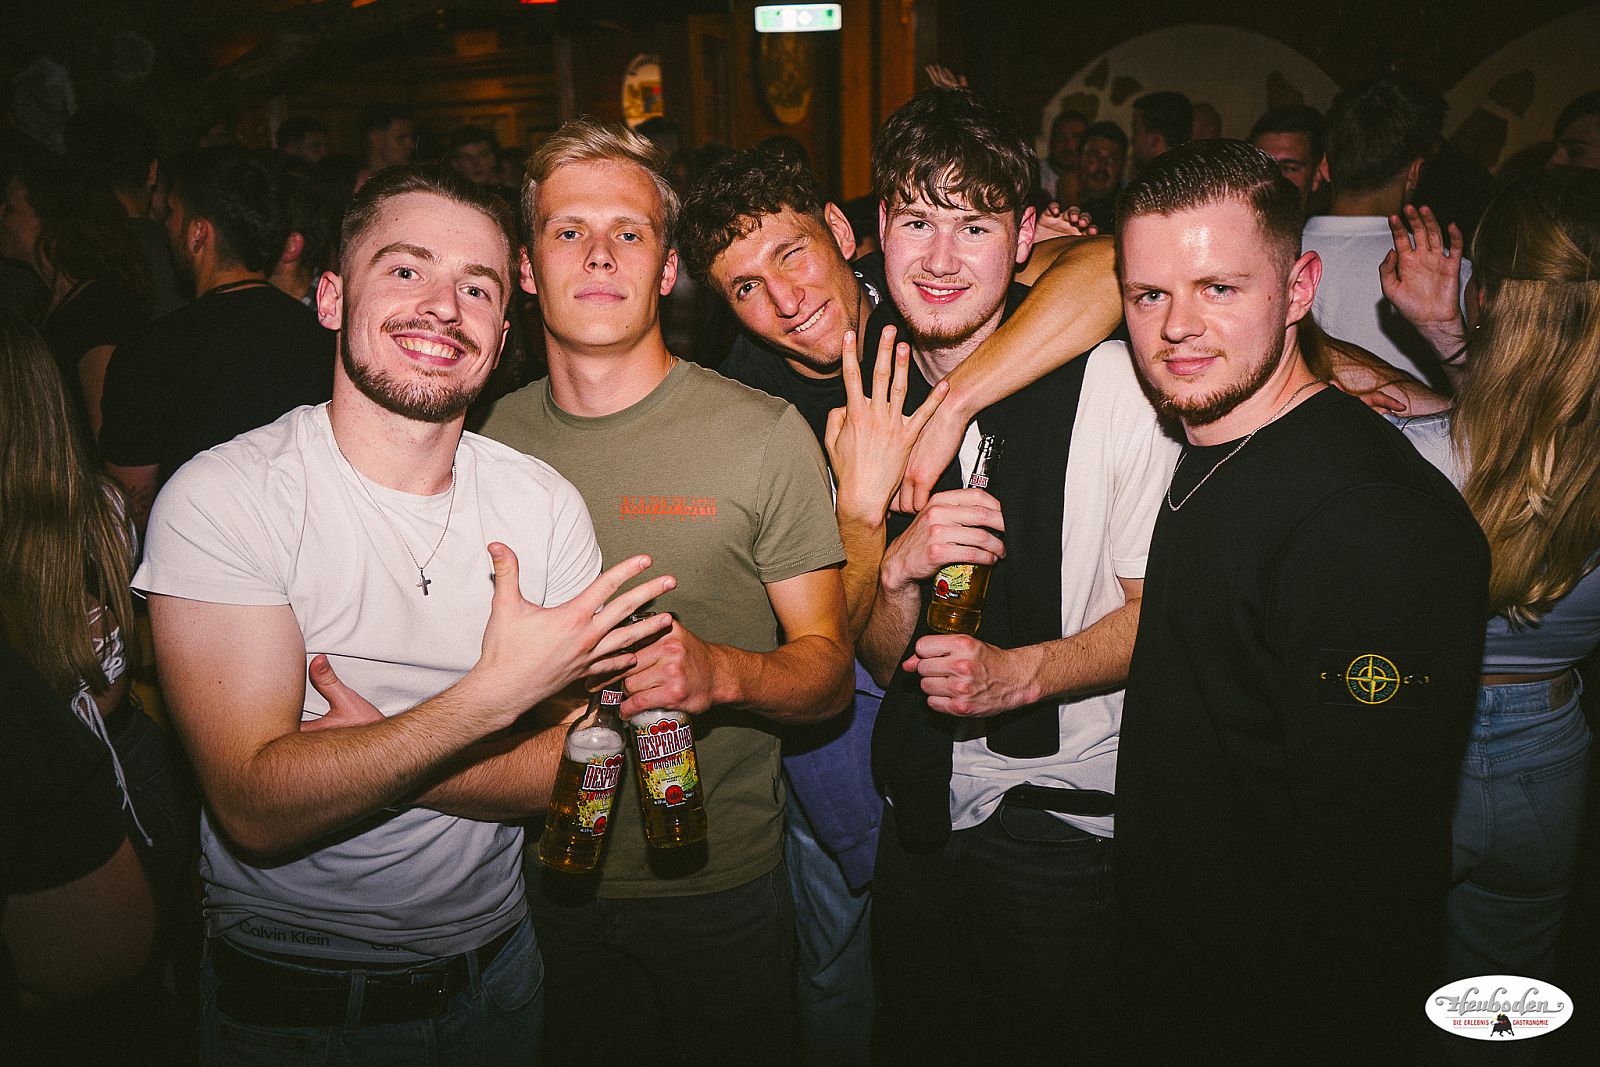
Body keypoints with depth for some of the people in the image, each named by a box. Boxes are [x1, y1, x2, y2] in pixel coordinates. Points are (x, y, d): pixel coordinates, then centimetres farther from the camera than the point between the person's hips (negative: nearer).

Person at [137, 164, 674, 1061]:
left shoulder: (545, 503, -8)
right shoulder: (220, 498, -19)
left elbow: (573, 770, -10)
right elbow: (256, 808, -25)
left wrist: (367, 756, -23)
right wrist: (496, 694, -33)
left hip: (492, 966, 4)